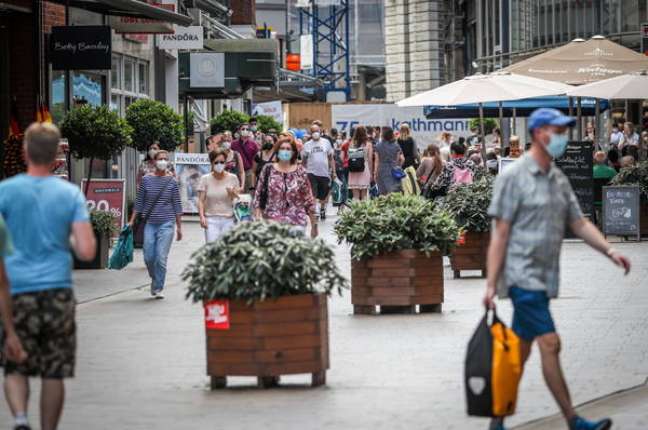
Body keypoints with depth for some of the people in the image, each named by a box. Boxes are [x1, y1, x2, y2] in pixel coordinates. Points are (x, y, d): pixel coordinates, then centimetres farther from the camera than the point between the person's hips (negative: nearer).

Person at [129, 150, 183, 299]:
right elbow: (139, 202, 8)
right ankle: (155, 280, 28)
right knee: (149, 257, 0)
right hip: (150, 224, 1)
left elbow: (177, 206, 6)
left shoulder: (172, 182, 3)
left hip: (166, 224, -1)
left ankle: (158, 288, 4)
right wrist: (132, 221, 5)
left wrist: (179, 227, 5)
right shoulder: (146, 180, 4)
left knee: (161, 258, -8)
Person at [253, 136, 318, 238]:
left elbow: (309, 199, 5)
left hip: (296, 223, 0)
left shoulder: (300, 172, 3)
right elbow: (258, 195, 5)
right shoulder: (268, 169, 3)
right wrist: (258, 220, -4)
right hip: (272, 222, 0)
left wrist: (314, 225, 6)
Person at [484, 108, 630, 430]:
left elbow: (579, 223, 14)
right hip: (522, 276, -8)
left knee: (519, 351, 11)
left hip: (544, 279, 8)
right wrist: (491, 284, -13)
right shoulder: (513, 177, -9)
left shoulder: (559, 180, 13)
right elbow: (500, 234, -11)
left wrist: (609, 251, -1)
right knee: (550, 344, -12)